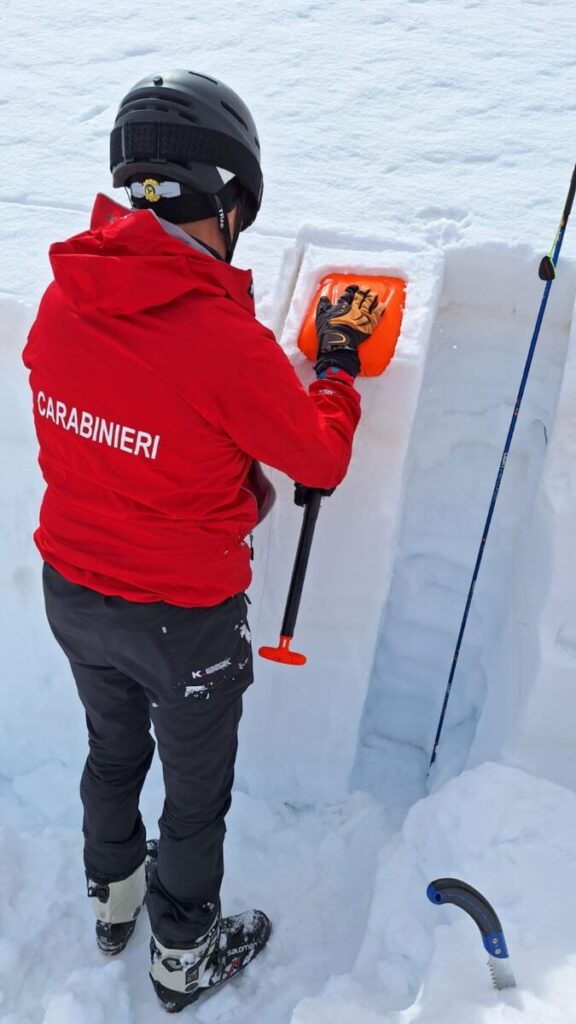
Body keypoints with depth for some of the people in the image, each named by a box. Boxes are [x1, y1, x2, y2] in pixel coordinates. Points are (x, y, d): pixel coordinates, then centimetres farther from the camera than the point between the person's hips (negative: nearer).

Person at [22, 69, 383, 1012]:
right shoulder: (227, 342, -29)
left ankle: (114, 898, 57)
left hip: (70, 591, 6)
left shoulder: (60, 300, -10)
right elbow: (323, 458, -13)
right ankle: (184, 958, 46)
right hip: (183, 617, -6)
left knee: (114, 748, 30)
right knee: (197, 790, 20)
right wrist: (338, 365, 4)